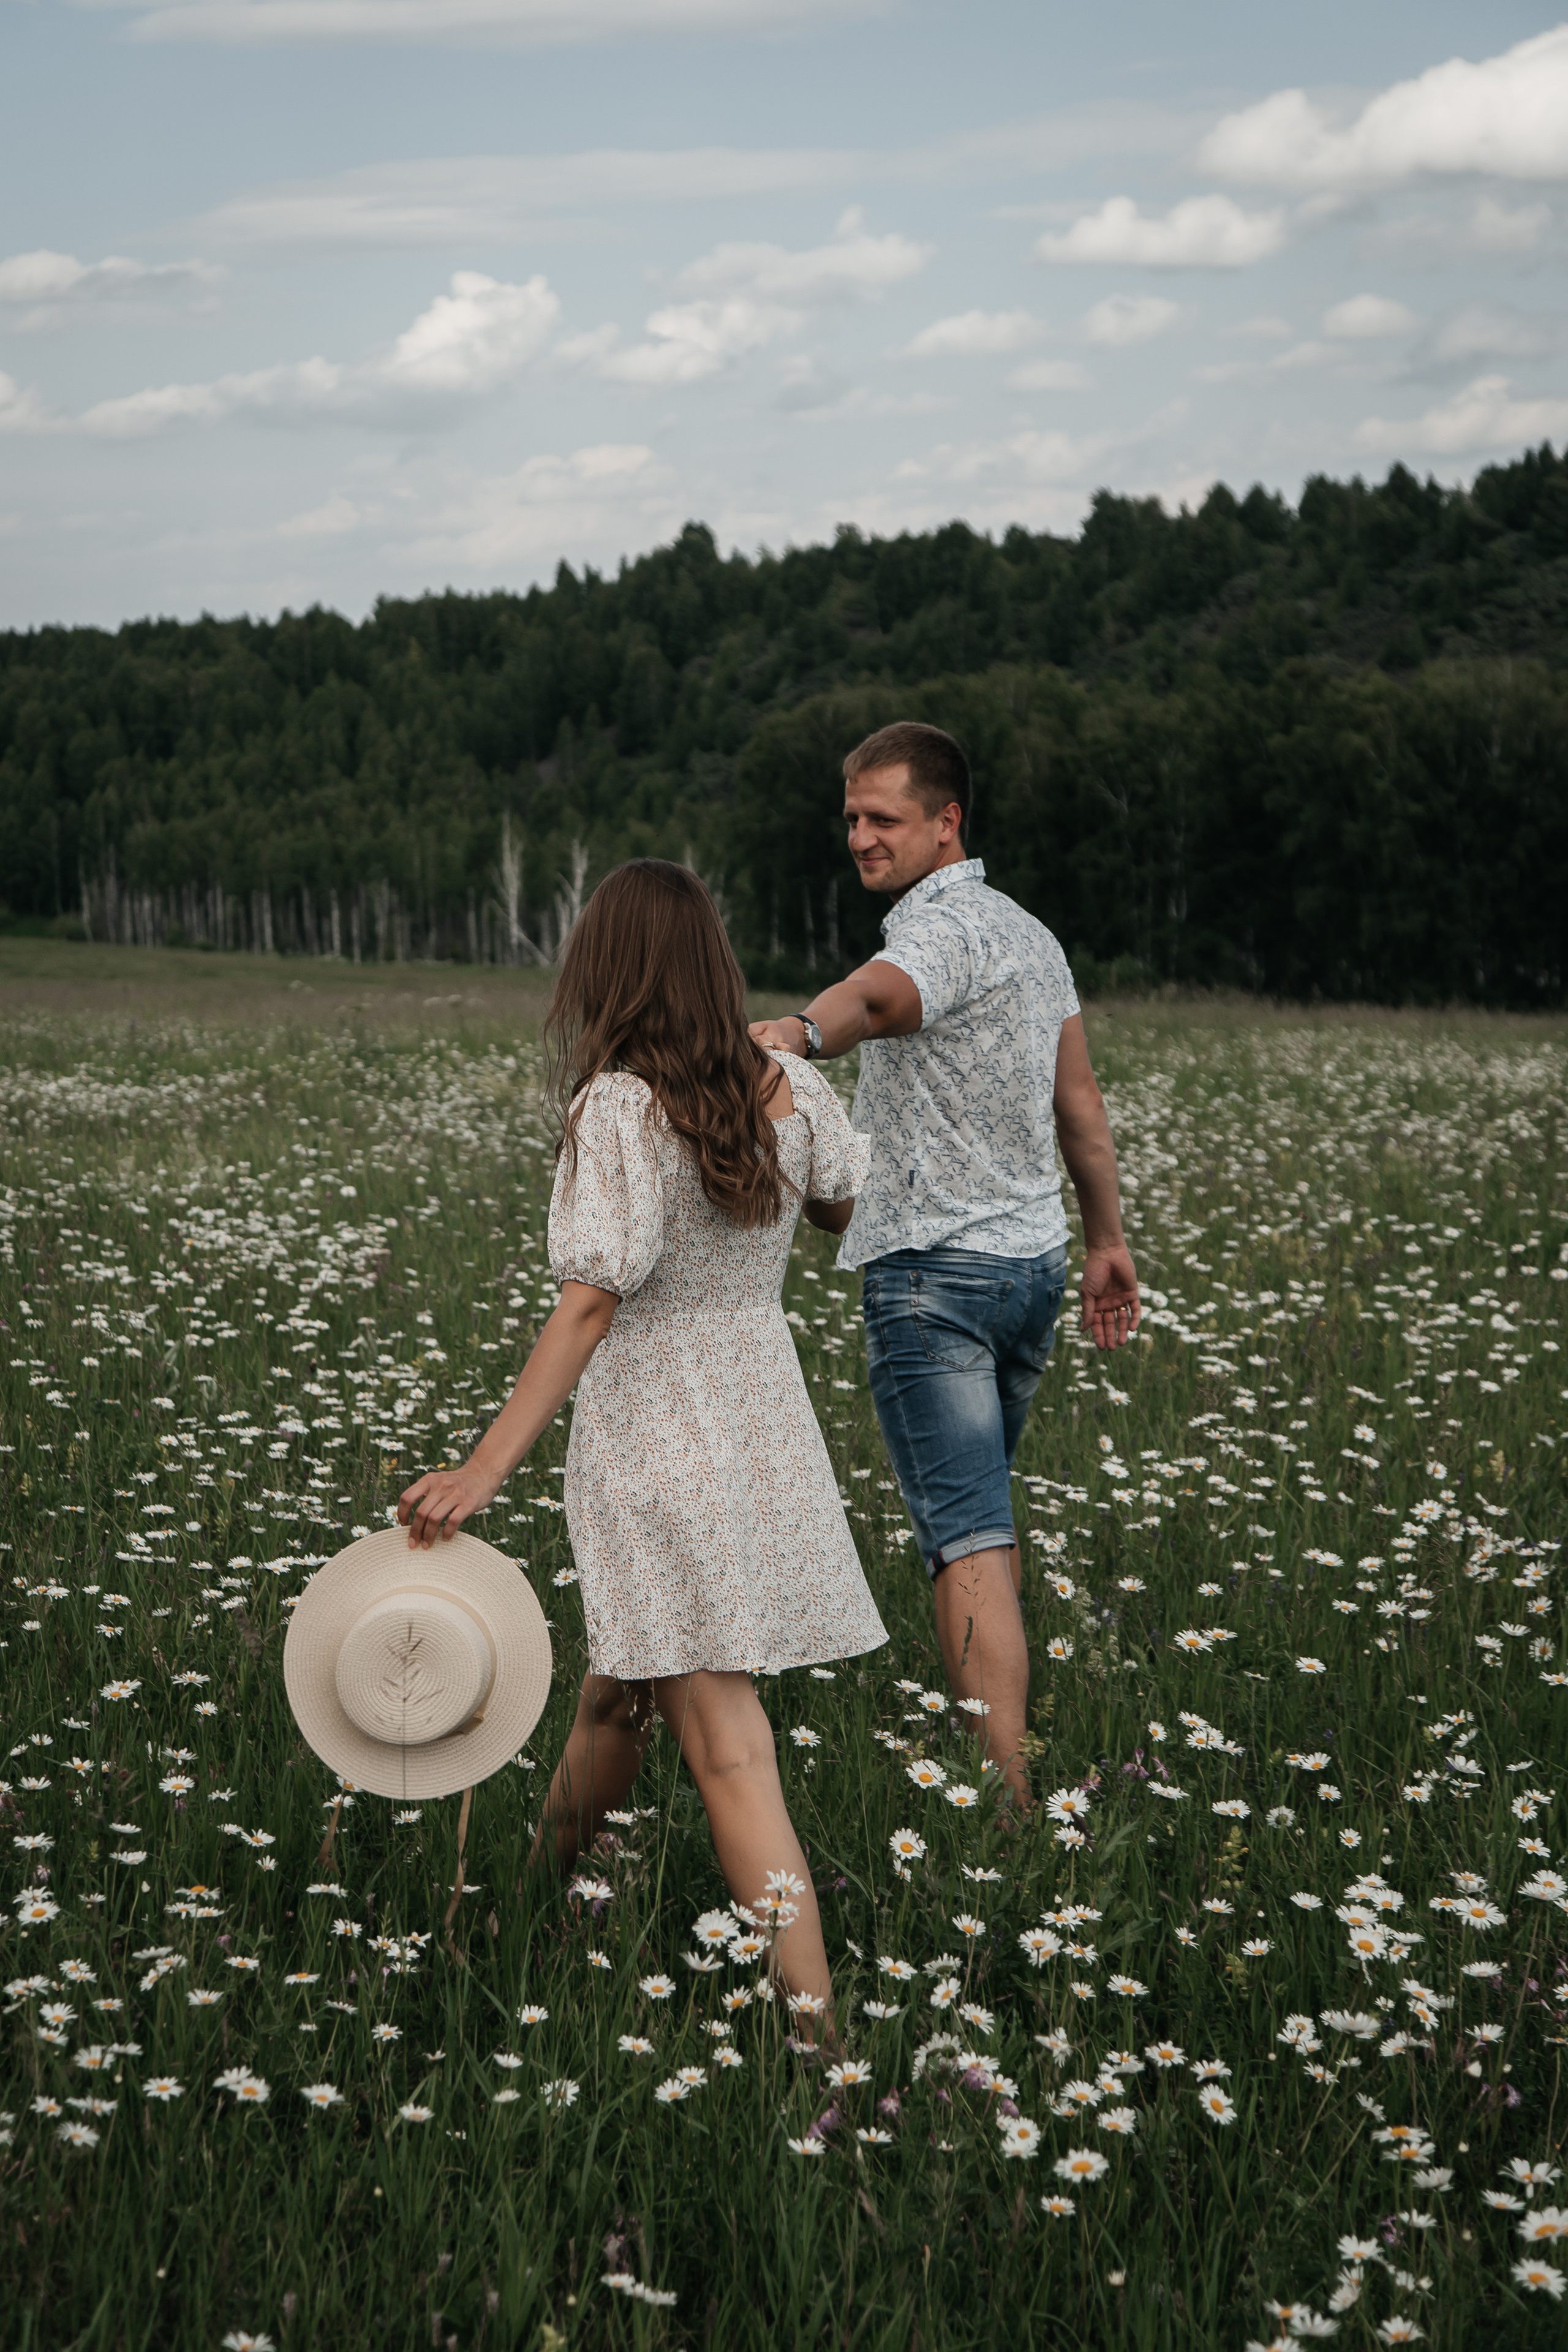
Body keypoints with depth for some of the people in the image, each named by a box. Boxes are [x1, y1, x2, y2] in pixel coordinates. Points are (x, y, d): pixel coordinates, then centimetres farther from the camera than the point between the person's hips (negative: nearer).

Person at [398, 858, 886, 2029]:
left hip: (655, 1446, -7)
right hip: (768, 1431, 7)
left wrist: (483, 1471, -23)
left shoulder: (617, 1110, -18)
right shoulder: (790, 1090, 0)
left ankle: (819, 2030, -7)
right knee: (618, 1690, 24)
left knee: (727, 1748, -5)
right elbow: (842, 1208, 20)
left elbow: (590, 1309, -22)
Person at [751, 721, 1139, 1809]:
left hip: (936, 1273, -9)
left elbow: (877, 997, -40)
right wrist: (1108, 1241, 28)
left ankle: (1008, 1796, -15)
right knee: (986, 1507, 22)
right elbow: (1081, 1103, 21)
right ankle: (1001, 1729, 34)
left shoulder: (941, 928, -14)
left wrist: (796, 1032, -60)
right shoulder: (1031, 934, 16)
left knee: (968, 1538, -11)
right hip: (1034, 1259, 9)